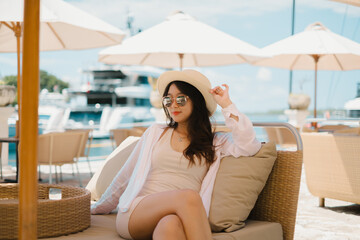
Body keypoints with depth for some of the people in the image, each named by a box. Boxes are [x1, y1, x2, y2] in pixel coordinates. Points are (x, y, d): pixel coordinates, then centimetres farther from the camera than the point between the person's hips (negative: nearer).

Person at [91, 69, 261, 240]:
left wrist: (227, 105, 4)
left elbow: (249, 147, -2)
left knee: (170, 225, -41)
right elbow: (126, 175, 25)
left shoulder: (215, 142, 17)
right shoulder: (156, 133, 20)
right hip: (135, 214, 1)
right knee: (188, 195, -33)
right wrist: (98, 208, 30)